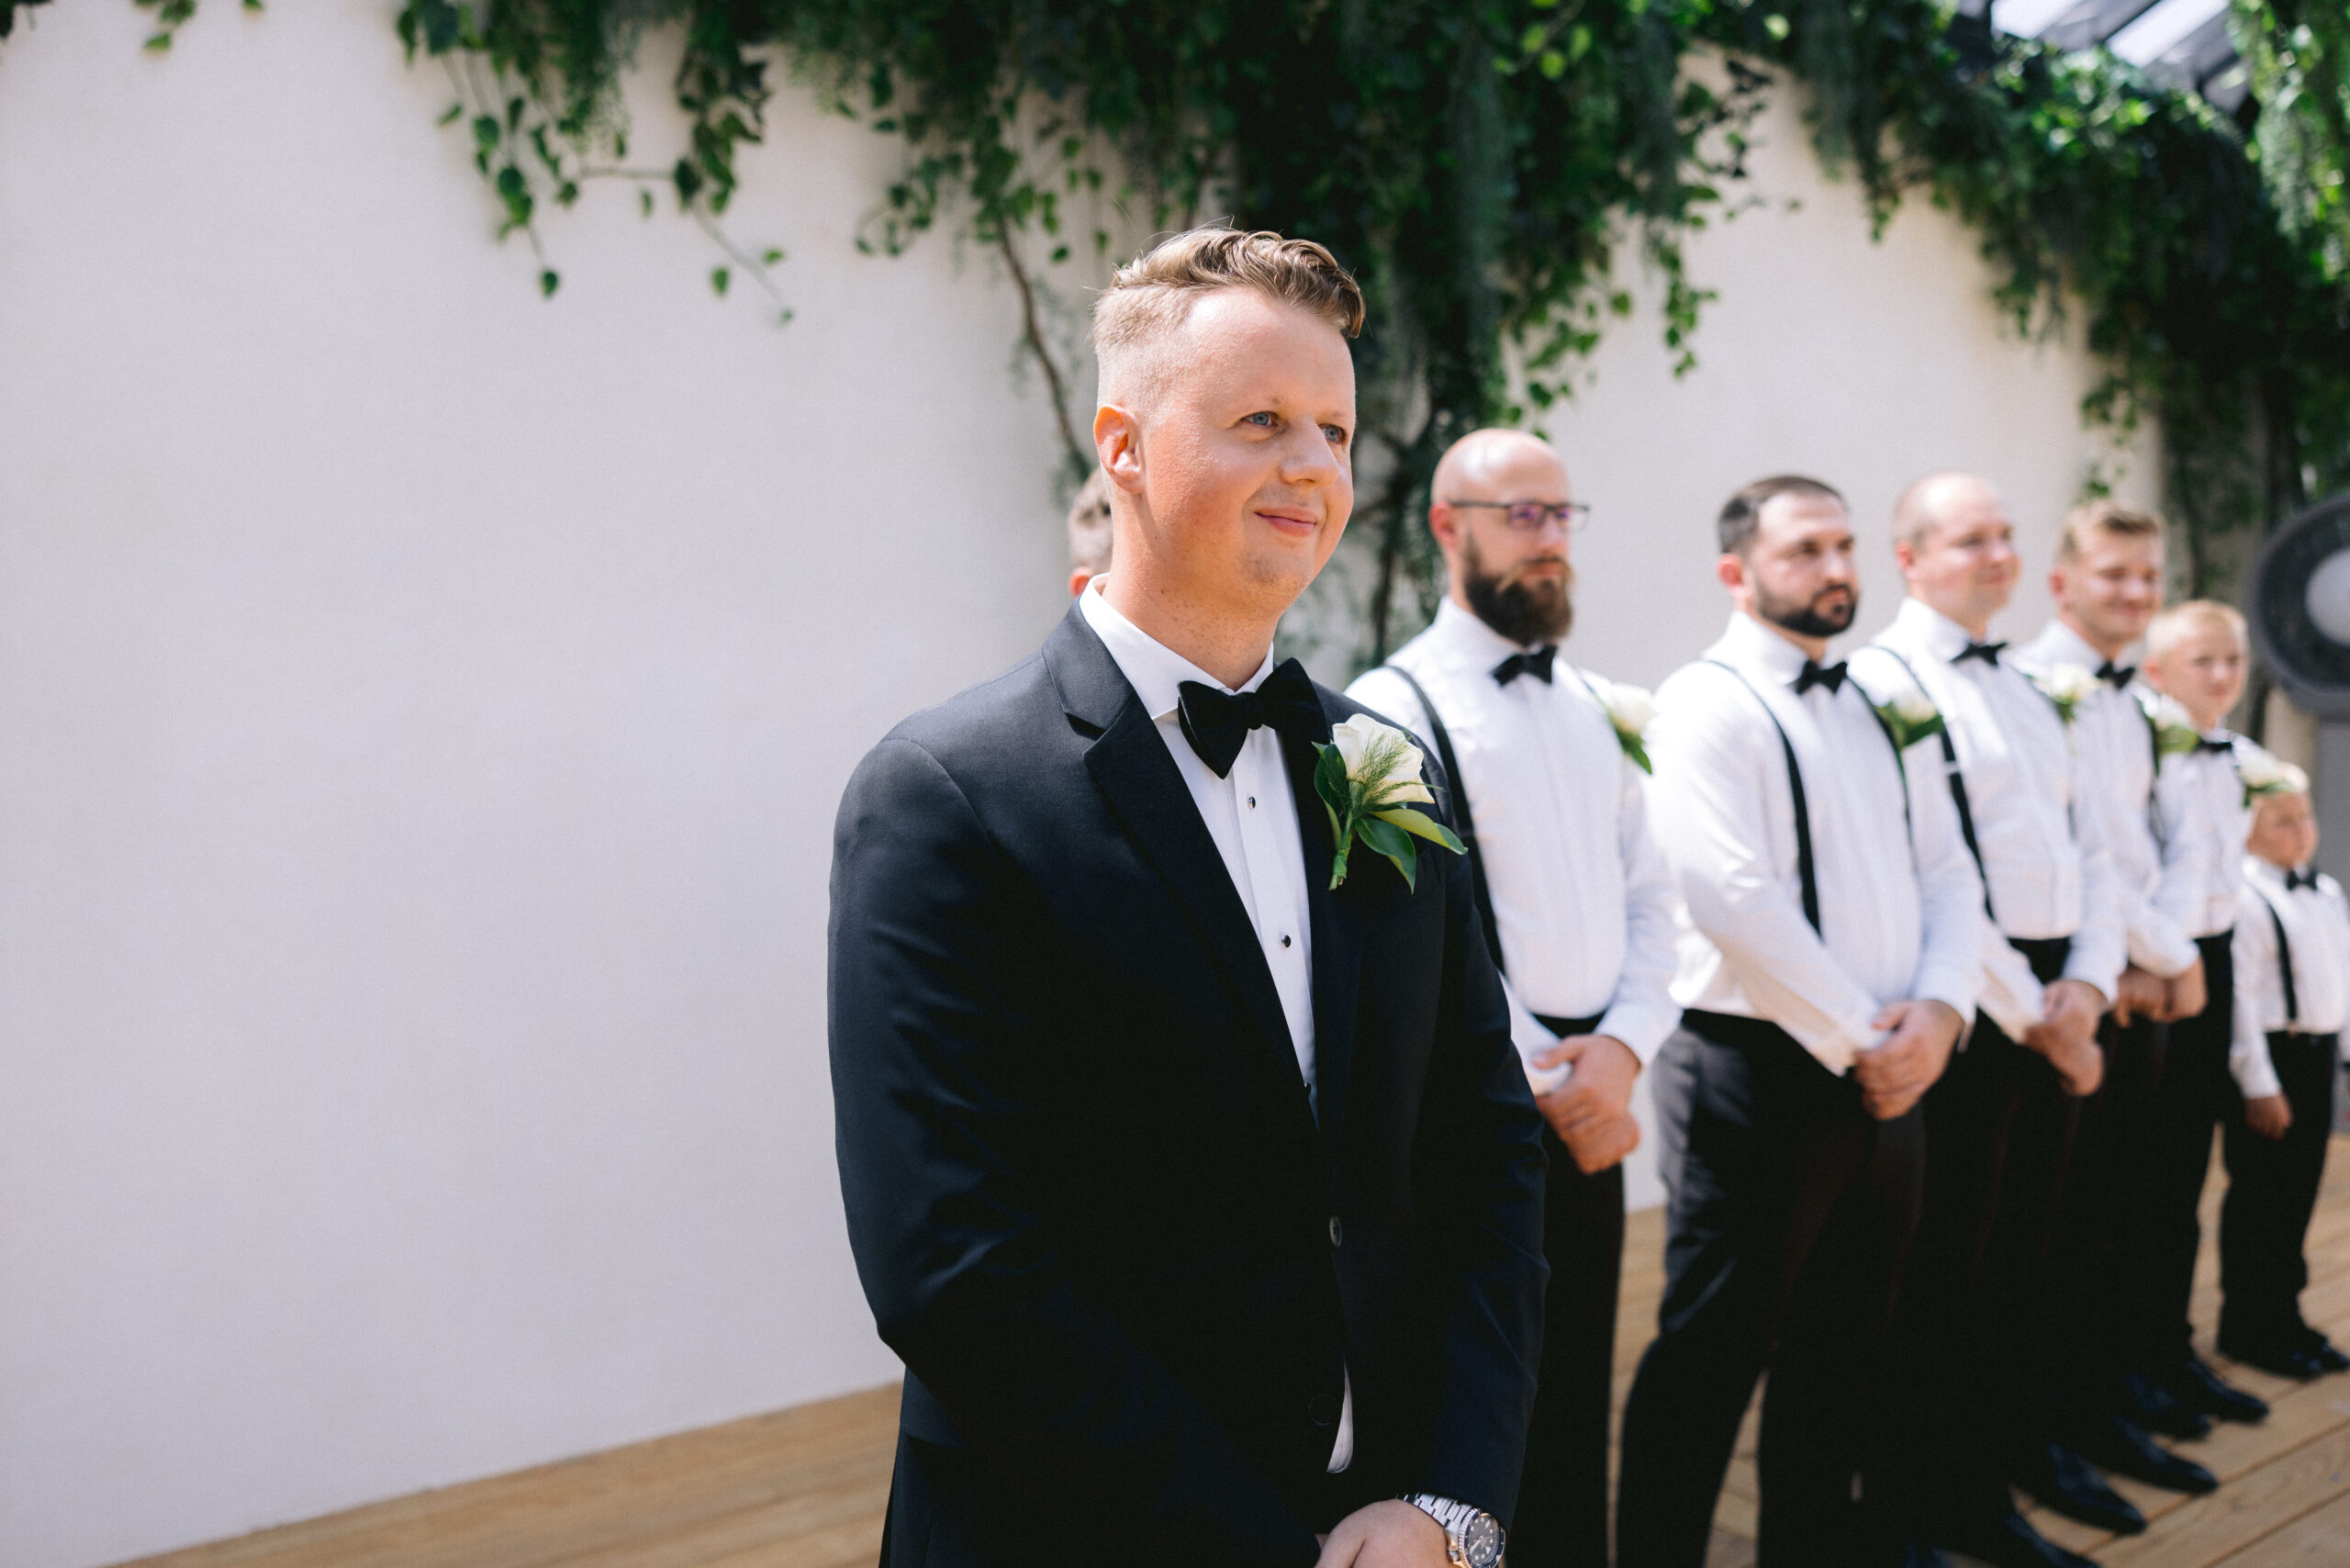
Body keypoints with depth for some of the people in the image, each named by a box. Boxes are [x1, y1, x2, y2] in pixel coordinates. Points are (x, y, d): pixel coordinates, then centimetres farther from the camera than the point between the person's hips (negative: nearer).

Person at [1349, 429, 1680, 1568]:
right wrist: (1546, 1083, -13)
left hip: (1591, 1104, 6)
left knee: (1578, 1391, 17)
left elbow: (1648, 893, 11)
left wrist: (1622, 1048, -5)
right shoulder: (1394, 707, -10)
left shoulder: (1594, 708, 12)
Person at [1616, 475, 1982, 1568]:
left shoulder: (1880, 711, 15)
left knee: (1840, 1353, 17)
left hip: (1888, 1074, 7)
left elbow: (1949, 875, 12)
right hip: (1759, 1072, -7)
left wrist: (1938, 1009, -6)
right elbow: (1736, 900, -19)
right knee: (1713, 1357, 1)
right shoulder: (1709, 703, -9)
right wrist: (1860, 1040, -14)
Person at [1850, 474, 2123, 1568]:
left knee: (2021, 1260, 14)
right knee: (1942, 1269, 1)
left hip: (2057, 1011, 8)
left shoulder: (2029, 695, 18)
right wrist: (2030, 1014, -13)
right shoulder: (1884, 680, -10)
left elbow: (2089, 851, 16)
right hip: (1970, 1014, -8)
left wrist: (2087, 985, -1)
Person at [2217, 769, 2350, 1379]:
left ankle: (2284, 1320, 27)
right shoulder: (2242, 894, -13)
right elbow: (2239, 995, -17)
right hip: (2271, 1057, -8)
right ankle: (2248, 1329, 10)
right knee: (2260, 1196, -1)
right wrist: (2259, 1084, -20)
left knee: (2299, 1192, 15)